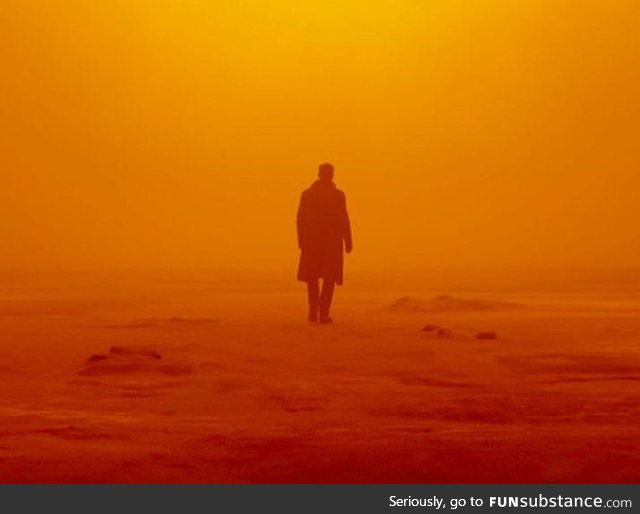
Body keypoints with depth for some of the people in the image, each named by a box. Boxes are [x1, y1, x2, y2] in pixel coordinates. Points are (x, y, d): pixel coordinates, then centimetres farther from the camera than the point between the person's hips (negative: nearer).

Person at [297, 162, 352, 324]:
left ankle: (313, 310, 7)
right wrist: (348, 242, -2)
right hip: (332, 241, -2)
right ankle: (324, 313, -1)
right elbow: (343, 220, -9)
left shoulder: (307, 194, 1)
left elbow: (300, 219, 2)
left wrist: (301, 241, 11)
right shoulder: (338, 195, -7)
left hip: (311, 241, 2)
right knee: (329, 278, 5)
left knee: (312, 276, 16)